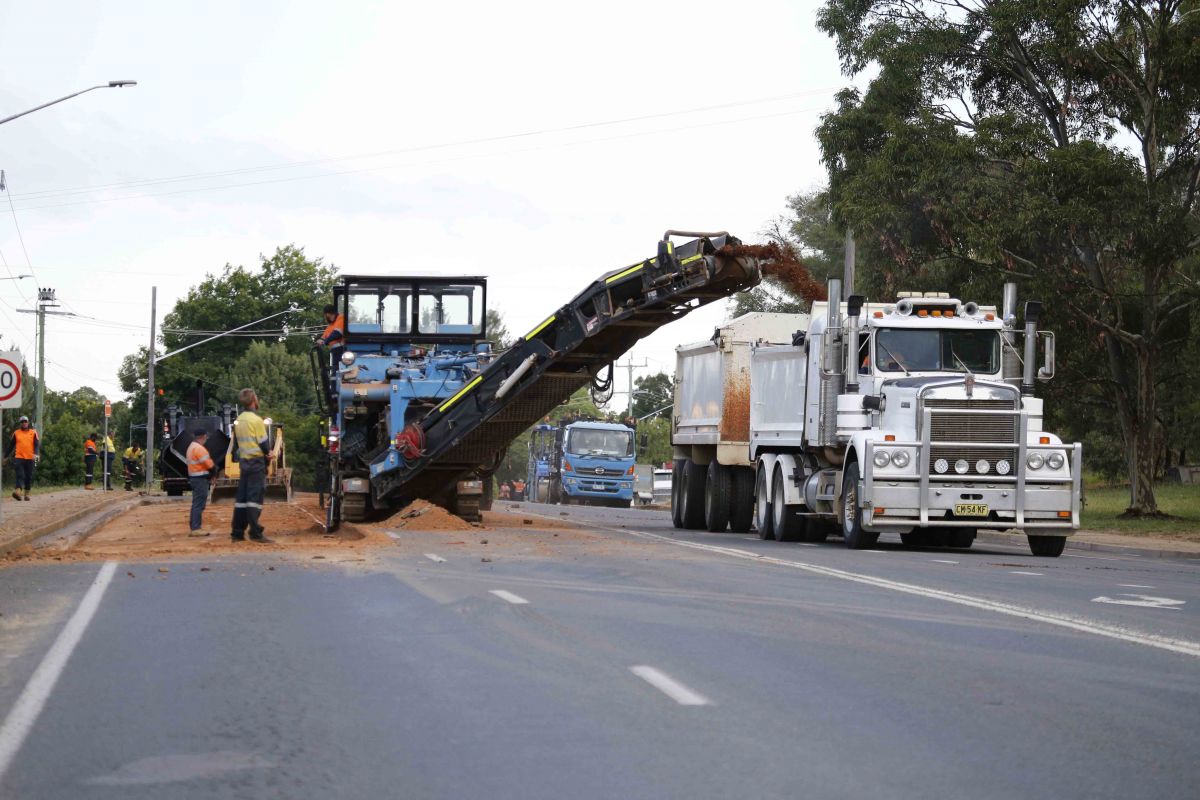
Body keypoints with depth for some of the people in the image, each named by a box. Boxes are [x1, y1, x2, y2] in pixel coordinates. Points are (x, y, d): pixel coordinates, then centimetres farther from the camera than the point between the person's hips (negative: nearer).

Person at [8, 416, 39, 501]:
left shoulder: (33, 433, 7)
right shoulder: (16, 433, 10)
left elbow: (37, 444, -2)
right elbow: (11, 445, 16)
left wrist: (36, 454, -20)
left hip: (30, 458, 1)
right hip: (19, 458, -1)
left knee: (29, 477, 5)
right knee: (20, 475, -15)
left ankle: (27, 494, 15)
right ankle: (18, 491, -29)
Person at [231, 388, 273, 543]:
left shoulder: (239, 420, 12)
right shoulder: (256, 420, -13)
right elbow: (264, 444, -12)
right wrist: (268, 451, 7)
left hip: (243, 460, 7)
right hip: (257, 462, -7)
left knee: (242, 497, 9)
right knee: (255, 497, -9)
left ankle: (237, 532, 10)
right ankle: (255, 533, -13)